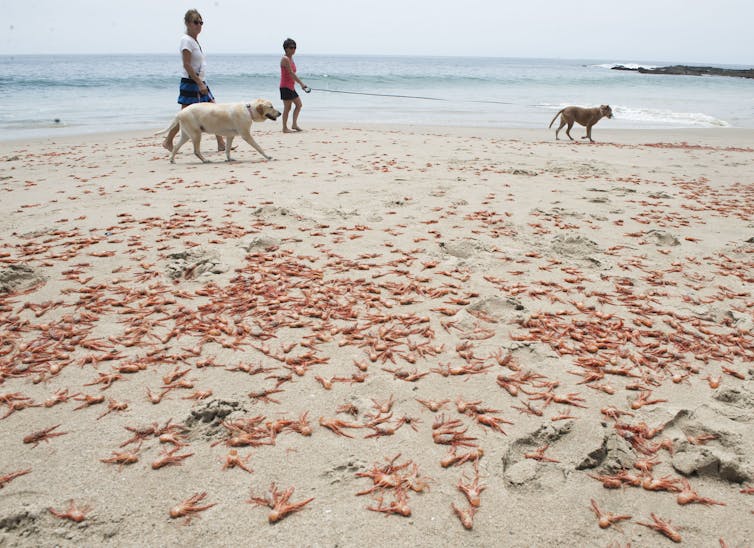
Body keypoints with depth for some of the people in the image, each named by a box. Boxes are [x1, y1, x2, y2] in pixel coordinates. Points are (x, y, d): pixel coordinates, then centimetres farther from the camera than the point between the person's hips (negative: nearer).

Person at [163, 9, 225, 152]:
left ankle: (221, 143, 5)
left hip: (200, 82, 9)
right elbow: (186, 65, -19)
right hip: (190, 83, -9)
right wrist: (199, 83, -22)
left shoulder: (195, 41, 15)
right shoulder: (186, 40, -12)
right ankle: (168, 141, 9)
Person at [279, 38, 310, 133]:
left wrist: (301, 84, 15)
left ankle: (294, 124, 20)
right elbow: (291, 73, -23)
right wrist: (301, 83, -26)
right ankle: (285, 128, 3)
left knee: (299, 104, 14)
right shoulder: (285, 59, -15)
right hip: (285, 87, -10)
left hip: (291, 87, 10)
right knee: (287, 107, -4)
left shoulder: (291, 58, 14)